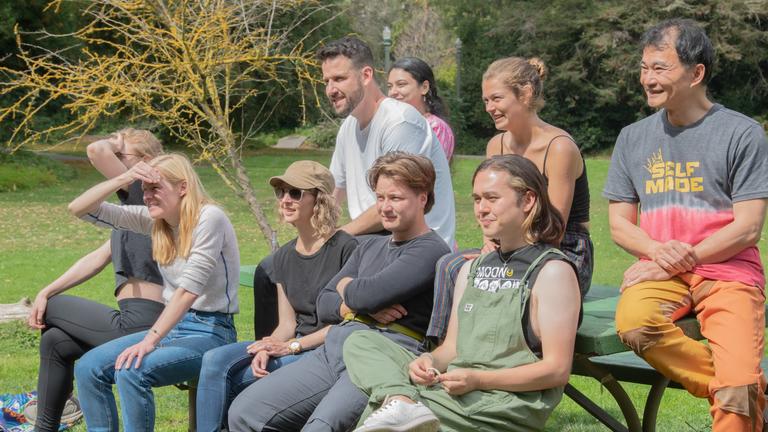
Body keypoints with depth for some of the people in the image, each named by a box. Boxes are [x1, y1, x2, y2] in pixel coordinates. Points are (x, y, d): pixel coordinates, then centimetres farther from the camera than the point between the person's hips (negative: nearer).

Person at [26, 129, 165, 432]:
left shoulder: (145, 194, -9)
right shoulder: (133, 206, 20)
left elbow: (95, 151, -24)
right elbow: (99, 258, 17)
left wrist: (112, 146, 0)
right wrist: (45, 292, 11)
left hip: (137, 324, -9)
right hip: (137, 322, 9)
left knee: (51, 307, 9)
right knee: (54, 341, 16)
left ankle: (62, 398, 26)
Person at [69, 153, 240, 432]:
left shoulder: (209, 218, -15)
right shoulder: (156, 220, 6)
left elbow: (188, 289, -22)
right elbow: (79, 209, 5)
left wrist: (151, 341, -26)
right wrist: (123, 179, -8)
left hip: (210, 331, -8)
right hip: (172, 325, 8)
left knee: (131, 371, -29)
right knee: (88, 368, -8)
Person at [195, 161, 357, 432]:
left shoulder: (344, 248, -9)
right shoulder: (284, 256, 15)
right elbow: (287, 323, 12)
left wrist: (293, 346, -14)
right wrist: (267, 350, -11)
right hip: (296, 344, 7)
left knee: (230, 378, -22)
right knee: (214, 360, -16)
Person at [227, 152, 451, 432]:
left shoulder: (431, 251, -1)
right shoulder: (370, 247, 26)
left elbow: (368, 293, -14)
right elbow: (323, 306, 20)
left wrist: (345, 287, 11)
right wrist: (362, 305, -1)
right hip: (333, 348, 8)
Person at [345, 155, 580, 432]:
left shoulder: (553, 271, -5)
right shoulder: (472, 270, 20)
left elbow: (557, 370, -10)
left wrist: (478, 379, -18)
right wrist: (430, 362, -4)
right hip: (452, 392, 8)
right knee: (360, 343, -9)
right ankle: (400, 405, -29)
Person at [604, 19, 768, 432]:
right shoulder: (633, 138, 12)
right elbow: (619, 224, 11)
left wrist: (684, 258, -13)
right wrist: (658, 252, -10)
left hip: (728, 271, -3)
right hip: (660, 273, 3)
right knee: (633, 323, -32)